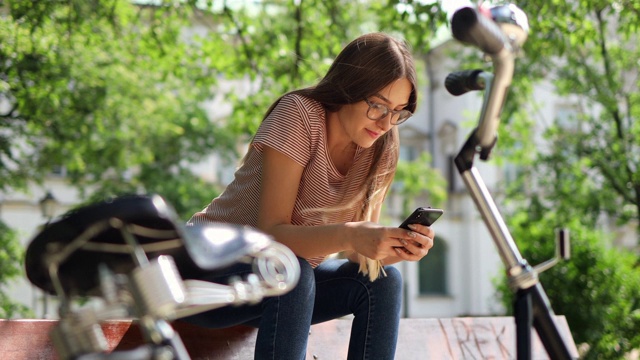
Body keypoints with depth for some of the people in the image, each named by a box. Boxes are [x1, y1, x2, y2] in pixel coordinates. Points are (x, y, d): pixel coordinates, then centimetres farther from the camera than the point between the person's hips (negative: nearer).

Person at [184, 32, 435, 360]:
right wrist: (349, 235, -44)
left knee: (382, 281, -15)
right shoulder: (298, 115, -21)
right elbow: (271, 233, -28)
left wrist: (400, 248, -28)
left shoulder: (379, 149, -3)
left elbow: (360, 254, -6)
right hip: (209, 270, -6)